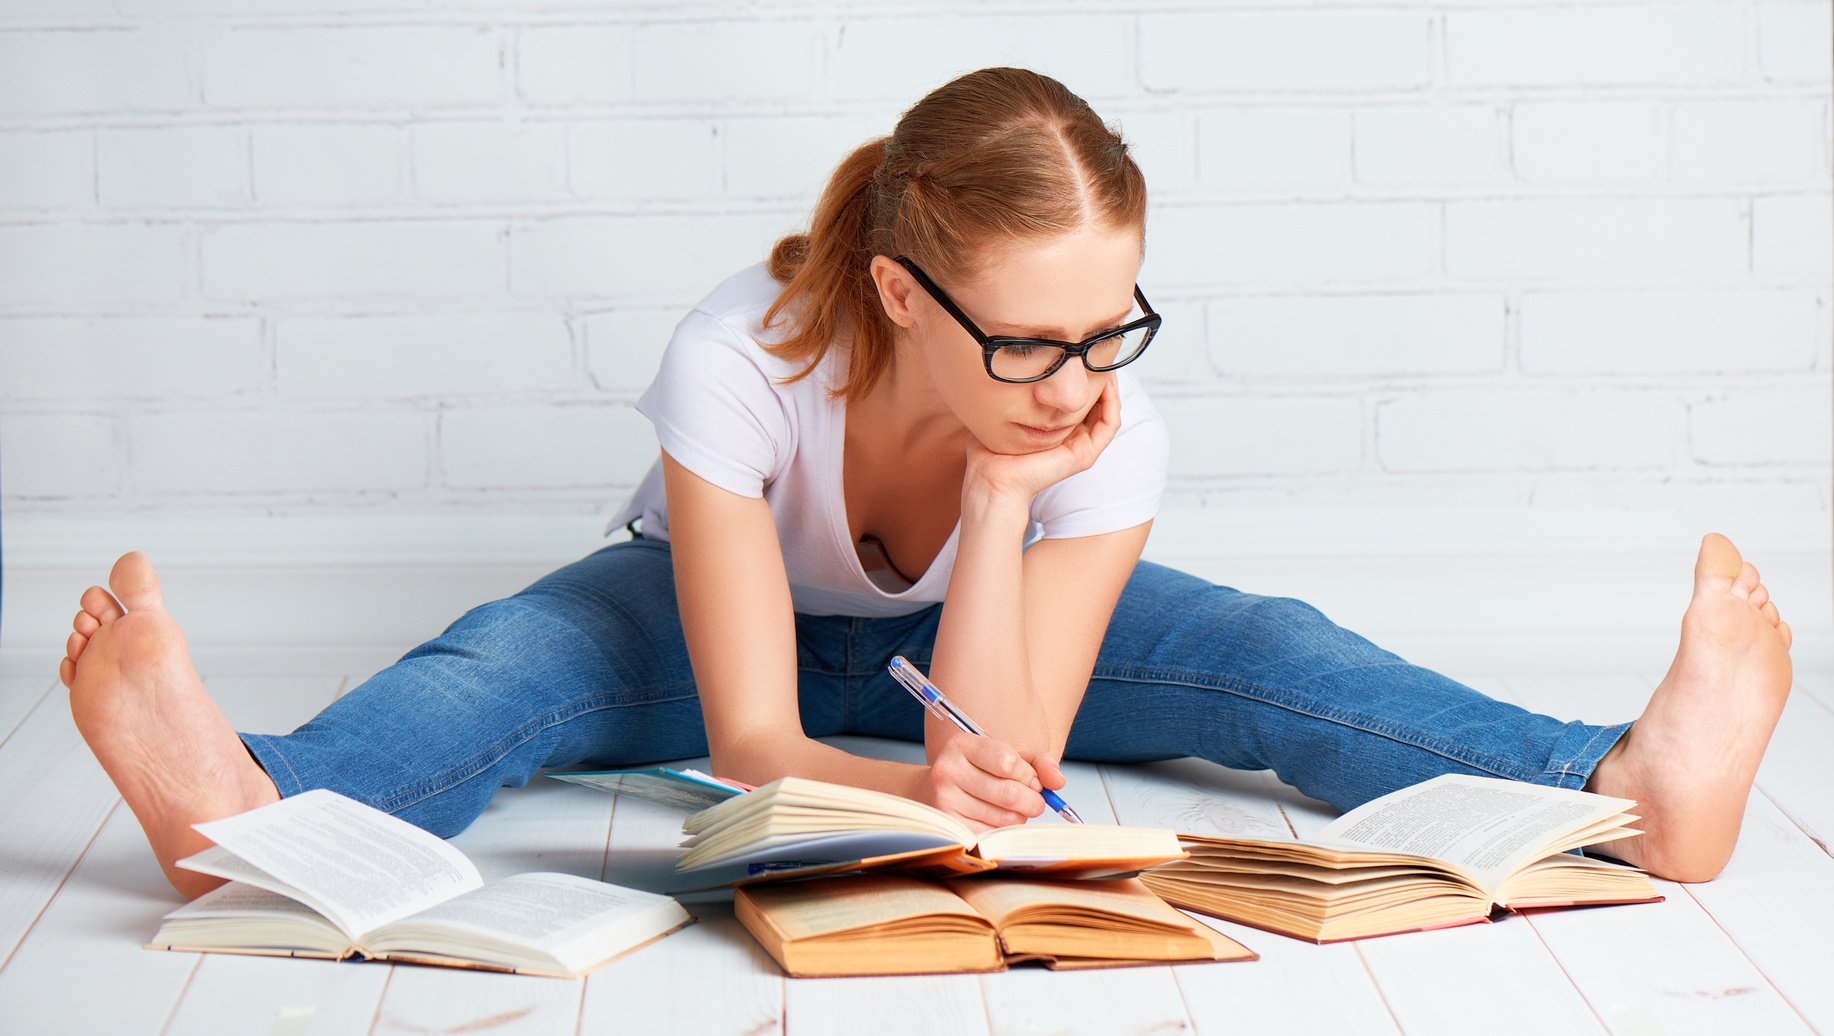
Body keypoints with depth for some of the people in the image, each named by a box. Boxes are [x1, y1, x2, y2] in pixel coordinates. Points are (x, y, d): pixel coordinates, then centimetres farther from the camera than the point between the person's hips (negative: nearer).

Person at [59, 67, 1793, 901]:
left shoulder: (1108, 430, -30)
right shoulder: (740, 362, -36)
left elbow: (1004, 770, -33)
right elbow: (750, 740, -36)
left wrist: (1002, 503, -42)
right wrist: (908, 791, -57)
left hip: (969, 632, 2)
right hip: (726, 618, -1)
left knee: (1265, 654, -23)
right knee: (512, 658, -32)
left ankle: (1621, 784, -40)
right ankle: (260, 804, -60)